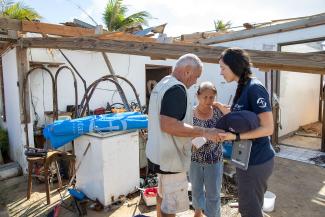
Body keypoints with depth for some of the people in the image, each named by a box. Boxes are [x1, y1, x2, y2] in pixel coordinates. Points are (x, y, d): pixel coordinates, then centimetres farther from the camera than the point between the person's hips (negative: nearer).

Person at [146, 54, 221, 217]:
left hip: (159, 153, 10)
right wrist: (204, 132, -26)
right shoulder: (177, 88, -21)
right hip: (170, 157, -10)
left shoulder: (161, 84, 10)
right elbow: (168, 125, -30)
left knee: (163, 193, 26)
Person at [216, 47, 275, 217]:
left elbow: (267, 128, -21)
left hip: (256, 161, -9)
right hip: (248, 158, 9)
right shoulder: (242, 88, 9)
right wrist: (225, 111, 7)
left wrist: (235, 136, -28)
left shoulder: (255, 88, -19)